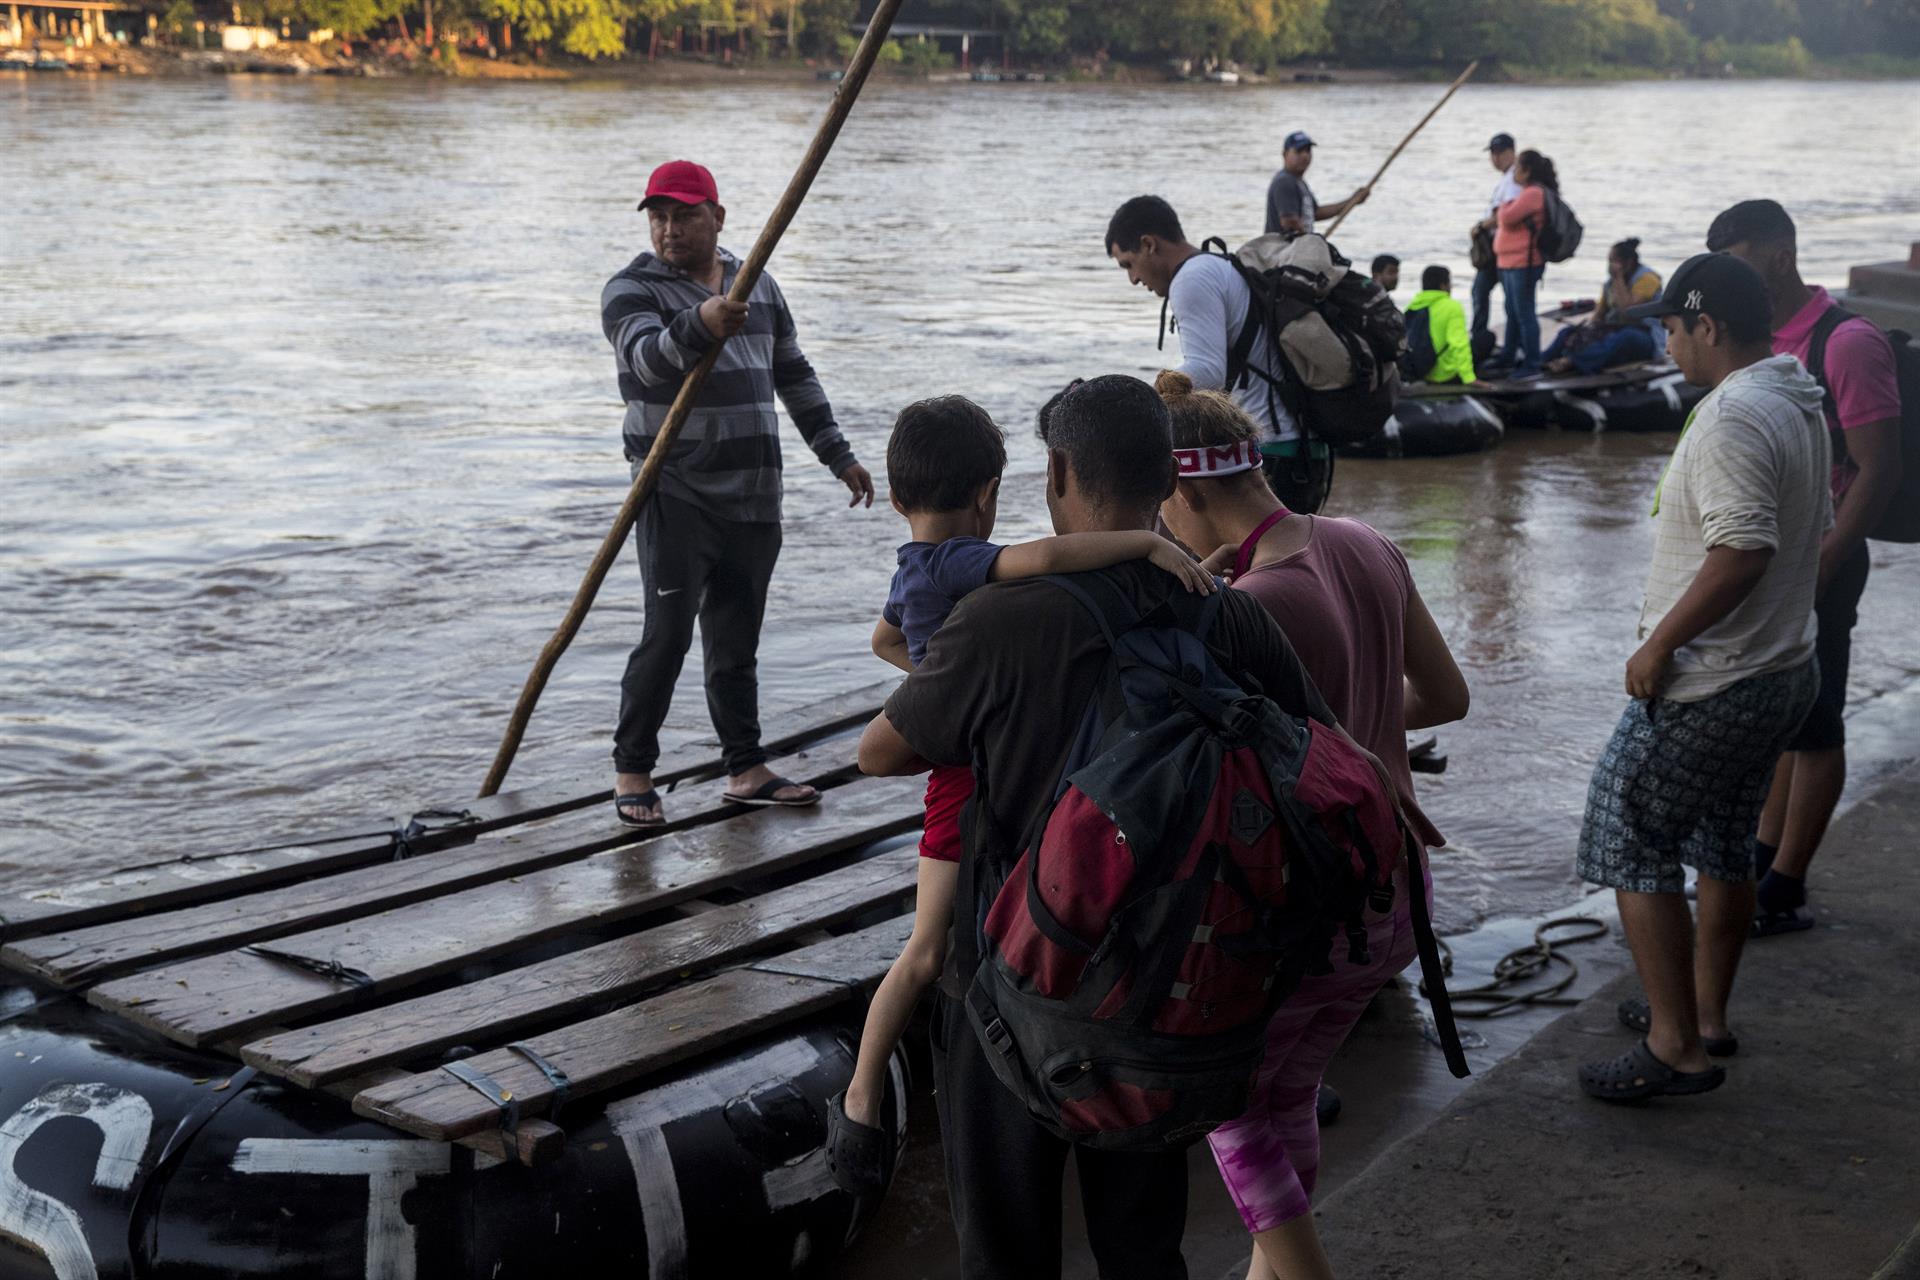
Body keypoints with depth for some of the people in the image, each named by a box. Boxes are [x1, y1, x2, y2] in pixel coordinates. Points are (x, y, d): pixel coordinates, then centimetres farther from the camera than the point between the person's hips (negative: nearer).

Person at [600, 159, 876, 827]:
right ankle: (632, 771, 3)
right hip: (677, 496, -5)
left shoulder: (759, 285, 14)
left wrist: (837, 453, 19)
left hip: (754, 496, 5)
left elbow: (794, 375, 22)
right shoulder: (631, 290, -4)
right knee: (667, 634, -9)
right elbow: (648, 357, -25)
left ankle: (746, 769, 17)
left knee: (737, 641, 10)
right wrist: (699, 325, -45)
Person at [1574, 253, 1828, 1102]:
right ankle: (1705, 1014, 33)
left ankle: (1675, 1047, 1)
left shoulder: (1732, 417, -22)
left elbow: (1744, 548, -32)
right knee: (1723, 845, 21)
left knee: (1632, 848, -1)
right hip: (1784, 670, 10)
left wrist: (1659, 645, -24)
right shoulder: (1799, 405, 10)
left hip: (1706, 686, -10)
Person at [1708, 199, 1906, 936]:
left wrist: (1820, 566, -20)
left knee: (1812, 728, 1)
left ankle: (1785, 890, 8)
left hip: (1816, 567, -8)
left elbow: (1878, 471, -17)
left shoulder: (1846, 344, -15)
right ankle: (1762, 858, 26)